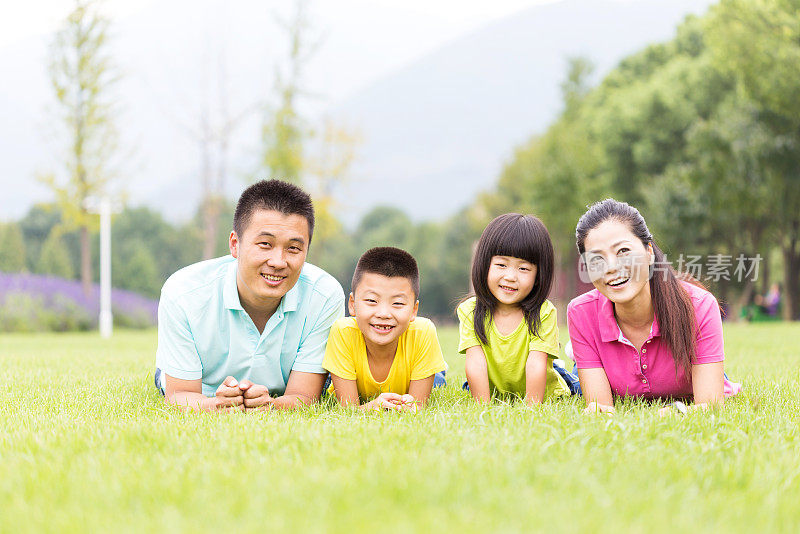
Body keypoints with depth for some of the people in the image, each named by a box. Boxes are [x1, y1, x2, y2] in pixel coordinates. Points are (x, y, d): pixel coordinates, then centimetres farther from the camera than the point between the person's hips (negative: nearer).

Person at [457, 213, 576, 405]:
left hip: (545, 396, -2)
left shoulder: (544, 313, -19)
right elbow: (476, 362, -21)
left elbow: (536, 364, -26)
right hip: (494, 395, 2)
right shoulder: (470, 311, -14)